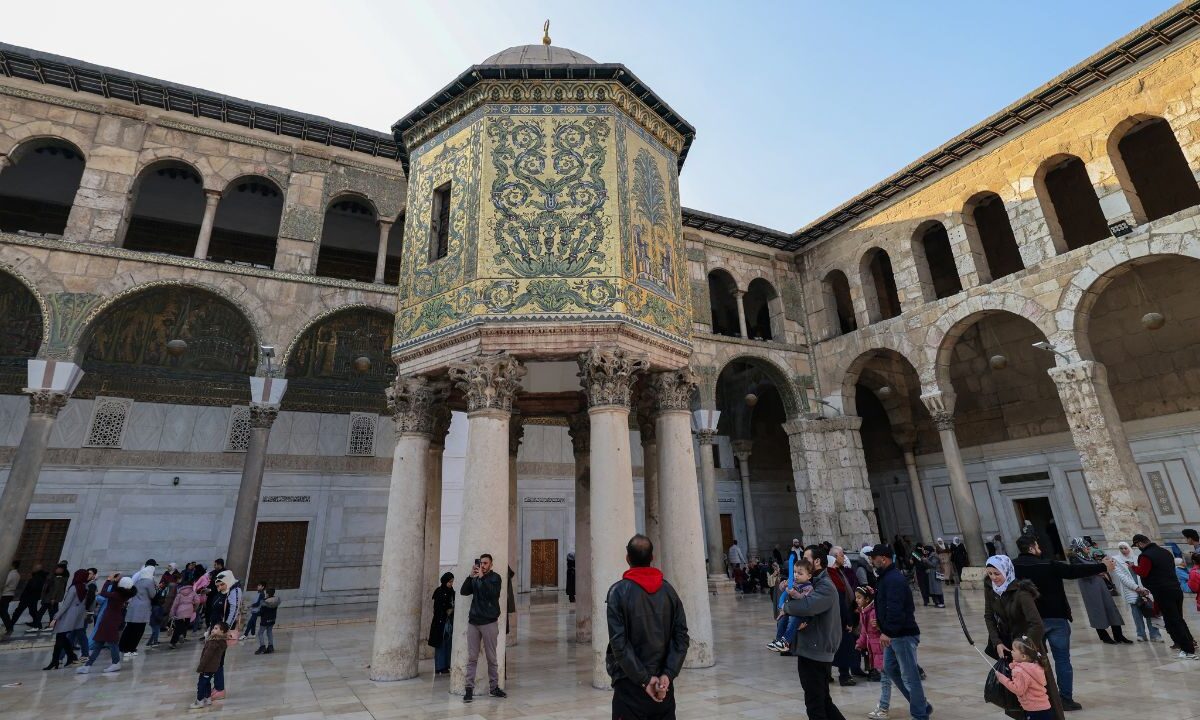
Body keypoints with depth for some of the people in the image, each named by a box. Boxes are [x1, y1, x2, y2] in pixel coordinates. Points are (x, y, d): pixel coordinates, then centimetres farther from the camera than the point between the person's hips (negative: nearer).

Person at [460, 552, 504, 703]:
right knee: (472, 658, 4)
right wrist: (471, 576, -13)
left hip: (489, 622, -3)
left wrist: (481, 577, -21)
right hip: (473, 622, 3)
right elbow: (463, 591, -1)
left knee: (491, 658, 6)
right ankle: (469, 689, 10)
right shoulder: (475, 578, 10)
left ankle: (494, 687, 18)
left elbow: (493, 593, -20)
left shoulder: (495, 577, -3)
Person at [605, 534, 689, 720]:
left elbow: (619, 643, -16)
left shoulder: (618, 591, -11)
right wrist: (667, 674, -8)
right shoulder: (668, 590, 0)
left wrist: (644, 679, -12)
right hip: (663, 683, 3)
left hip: (630, 684, -3)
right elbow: (682, 637, -4)